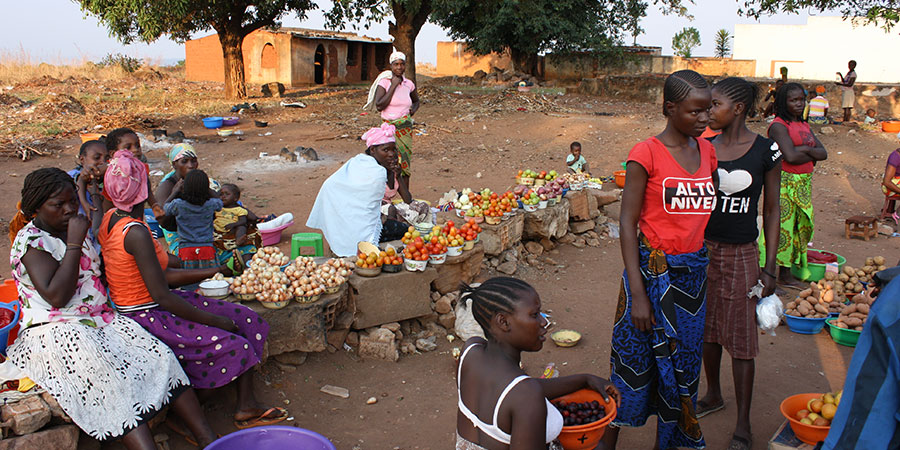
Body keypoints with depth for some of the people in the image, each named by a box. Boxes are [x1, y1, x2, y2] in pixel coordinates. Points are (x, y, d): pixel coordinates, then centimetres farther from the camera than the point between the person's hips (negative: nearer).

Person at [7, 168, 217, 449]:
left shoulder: (73, 230, 16)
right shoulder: (30, 240, -8)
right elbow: (56, 296, -21)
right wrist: (74, 243, -18)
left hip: (99, 319, 7)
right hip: (54, 331, -7)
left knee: (161, 357, -17)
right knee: (113, 377, -35)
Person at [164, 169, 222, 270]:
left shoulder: (178, 204, -5)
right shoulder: (211, 204, -2)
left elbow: (165, 207, 19)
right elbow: (220, 202, 24)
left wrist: (176, 191, 30)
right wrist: (204, 186, 30)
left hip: (186, 251, 0)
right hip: (207, 249, 1)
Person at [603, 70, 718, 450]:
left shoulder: (706, 150, 7)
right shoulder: (646, 154, -12)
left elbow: (706, 211, 14)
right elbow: (627, 223, -12)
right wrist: (637, 293, -16)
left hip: (694, 272, 6)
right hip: (653, 271, -6)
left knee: (682, 364, 15)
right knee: (635, 362, 4)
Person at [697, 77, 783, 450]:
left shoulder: (766, 150, -7)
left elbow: (771, 211, -1)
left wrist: (770, 267, -3)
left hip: (741, 254, -3)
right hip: (702, 251, 4)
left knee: (740, 338, 2)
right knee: (707, 330, 15)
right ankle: (713, 395, 37)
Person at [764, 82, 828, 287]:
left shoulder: (804, 126, 16)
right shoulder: (778, 126, -9)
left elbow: (823, 153, 8)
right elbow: (790, 156, -21)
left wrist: (805, 150, -9)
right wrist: (812, 156, -4)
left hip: (803, 183, 8)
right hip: (783, 183, -8)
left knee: (800, 226, 10)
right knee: (780, 226, -8)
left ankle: (786, 272, 19)